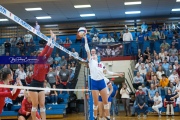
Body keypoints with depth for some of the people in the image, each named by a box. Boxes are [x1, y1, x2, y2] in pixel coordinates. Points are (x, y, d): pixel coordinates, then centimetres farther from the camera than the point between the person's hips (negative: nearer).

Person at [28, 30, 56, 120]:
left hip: (41, 84, 6)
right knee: (35, 105, -1)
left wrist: (54, 41, 1)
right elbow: (45, 49, -13)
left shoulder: (45, 62, 9)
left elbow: (49, 51, 4)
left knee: (42, 104, 5)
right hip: (34, 84, -6)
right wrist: (51, 39, -14)